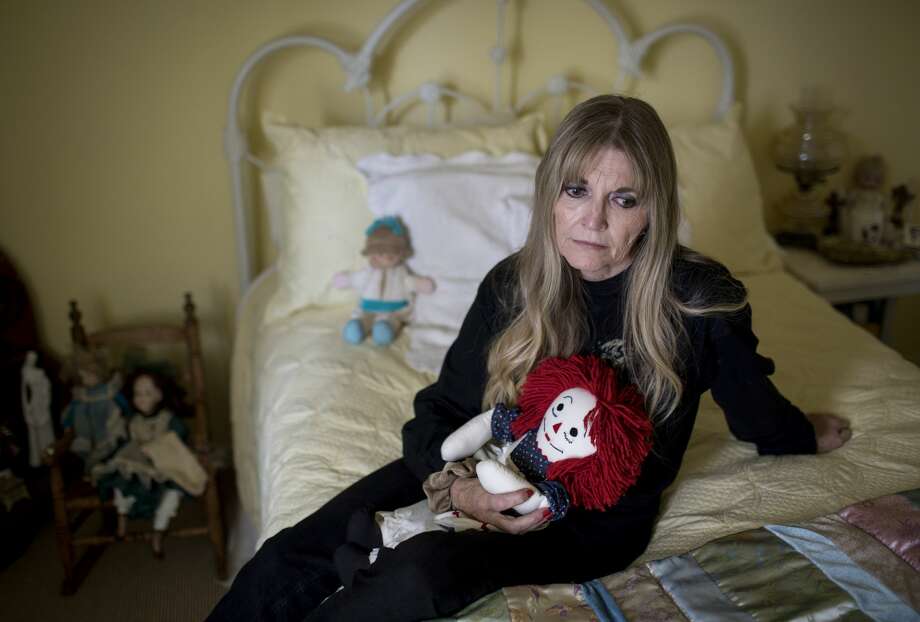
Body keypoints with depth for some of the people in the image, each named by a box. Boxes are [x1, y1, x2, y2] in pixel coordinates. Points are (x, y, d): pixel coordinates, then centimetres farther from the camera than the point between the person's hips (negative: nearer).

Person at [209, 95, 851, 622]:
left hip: (600, 514, -2)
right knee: (286, 561, -19)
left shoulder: (700, 299, -14)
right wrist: (459, 485, -20)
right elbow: (443, 409, 0)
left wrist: (809, 434, 27)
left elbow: (756, 413, 7)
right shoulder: (511, 285, -6)